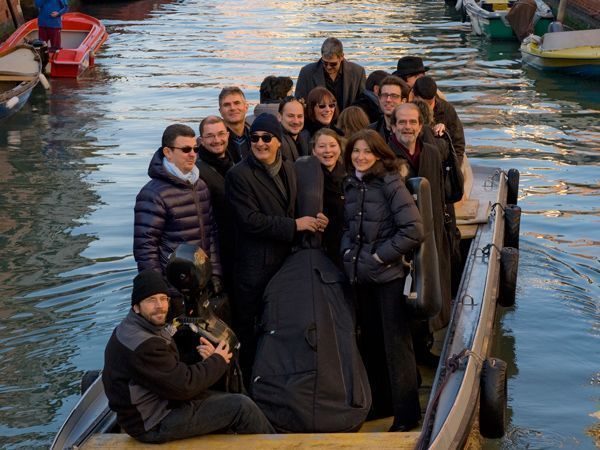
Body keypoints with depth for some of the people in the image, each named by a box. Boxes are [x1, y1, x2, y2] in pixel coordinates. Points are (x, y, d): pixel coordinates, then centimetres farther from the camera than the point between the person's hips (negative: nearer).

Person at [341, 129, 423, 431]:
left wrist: (380, 256, -16)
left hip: (389, 274, -6)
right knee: (370, 341, 14)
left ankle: (406, 414, 10)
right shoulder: (350, 185, 6)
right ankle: (380, 403, 28)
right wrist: (348, 251, 1)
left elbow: (413, 230, -18)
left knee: (396, 344, 0)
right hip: (361, 275, 6)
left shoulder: (390, 183, -13)